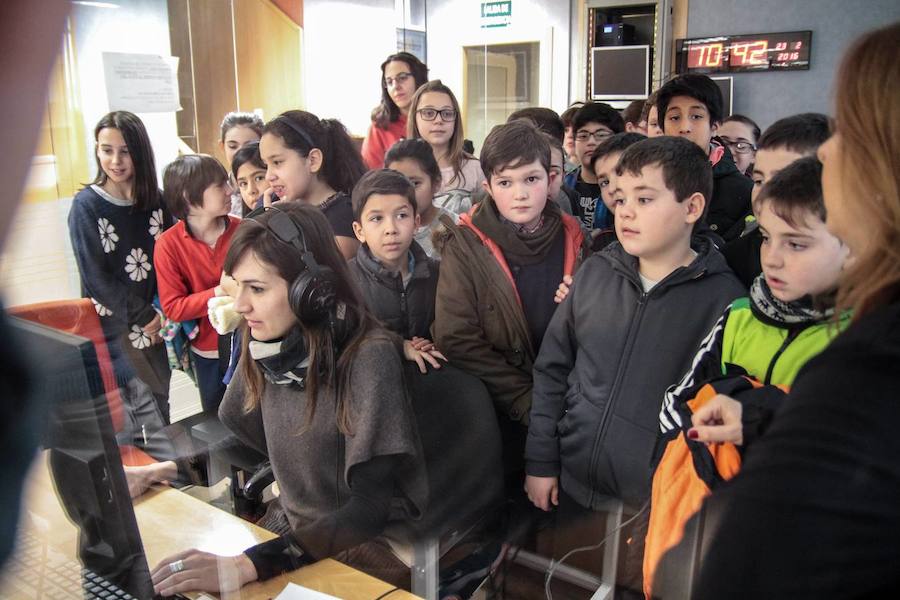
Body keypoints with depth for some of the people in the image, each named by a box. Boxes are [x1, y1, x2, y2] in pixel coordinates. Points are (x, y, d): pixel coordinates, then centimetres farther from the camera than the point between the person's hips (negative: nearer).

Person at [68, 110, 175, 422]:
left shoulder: (155, 201, 1)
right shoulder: (86, 205, -10)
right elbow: (95, 278, -12)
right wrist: (144, 317, -11)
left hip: (154, 324, 4)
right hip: (111, 329, -3)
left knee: (159, 411, 15)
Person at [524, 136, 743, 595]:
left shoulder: (721, 296, -11)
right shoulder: (595, 271, -1)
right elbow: (552, 369, 4)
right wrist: (540, 461, 2)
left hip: (657, 503, -4)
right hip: (571, 486, 4)